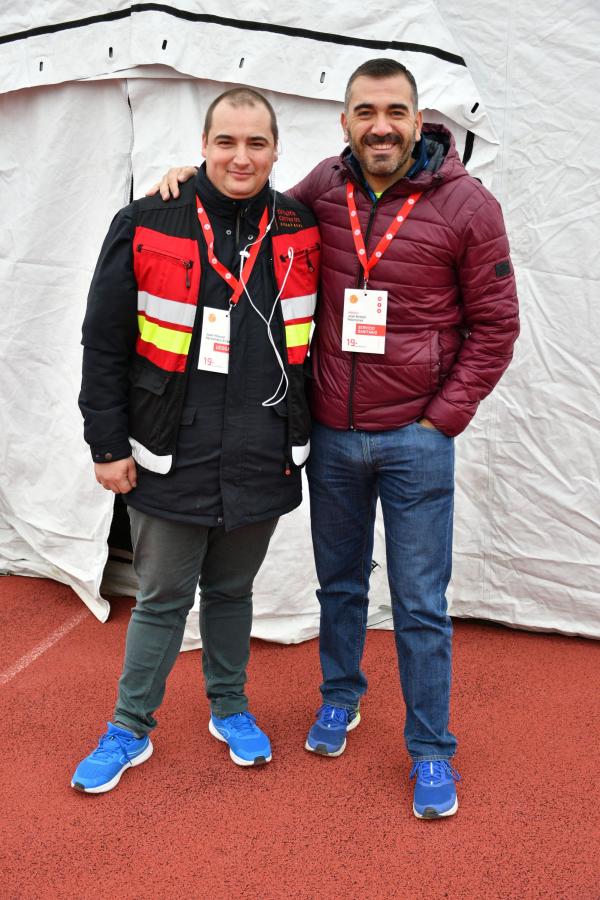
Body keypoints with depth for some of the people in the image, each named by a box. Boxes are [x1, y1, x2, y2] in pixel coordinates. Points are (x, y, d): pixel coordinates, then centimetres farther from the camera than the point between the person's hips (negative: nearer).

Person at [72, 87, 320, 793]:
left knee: (232, 591, 19)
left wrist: (309, 430, 11)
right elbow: (104, 344, -3)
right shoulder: (146, 226, -6)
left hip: (263, 463, 2)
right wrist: (108, 444, -4)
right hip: (171, 462, -2)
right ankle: (130, 730, 28)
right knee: (162, 599, 9)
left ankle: (228, 707, 40)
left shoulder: (302, 231, 2)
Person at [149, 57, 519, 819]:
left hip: (415, 440, -3)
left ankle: (431, 750, 23)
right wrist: (196, 179, 3)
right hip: (331, 434, 3)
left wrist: (444, 416, -8)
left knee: (420, 606, 5)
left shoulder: (466, 205, -9)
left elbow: (494, 326, -4)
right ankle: (339, 699, 42)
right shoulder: (325, 187, 0)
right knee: (338, 583, 19)